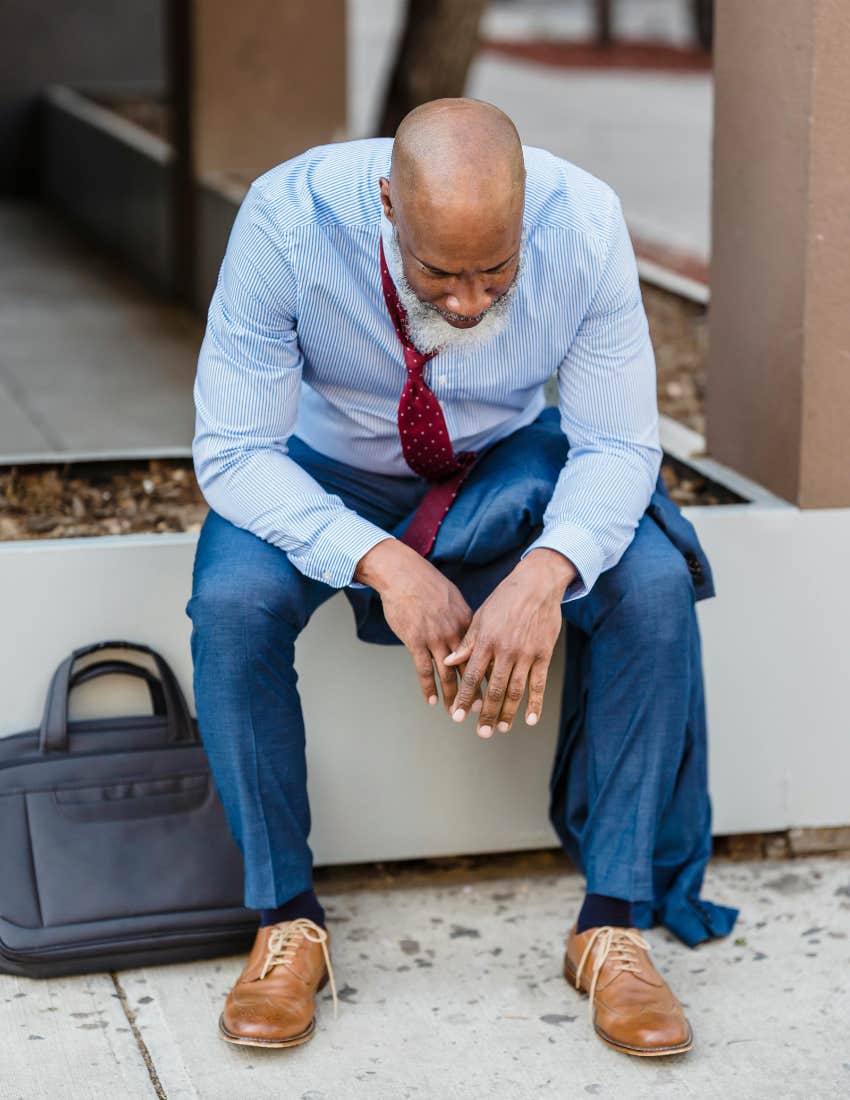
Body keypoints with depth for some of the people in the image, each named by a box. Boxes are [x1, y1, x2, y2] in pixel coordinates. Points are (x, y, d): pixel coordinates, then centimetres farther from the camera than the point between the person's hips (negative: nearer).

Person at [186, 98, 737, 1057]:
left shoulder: (585, 225, -27)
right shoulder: (284, 221, -31)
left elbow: (617, 446, -20)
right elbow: (233, 451, -26)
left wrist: (547, 572, -41)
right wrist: (383, 563, -41)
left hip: (512, 461, 1)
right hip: (328, 472, -1)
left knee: (653, 583, -26)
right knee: (232, 598, -31)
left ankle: (615, 921, -12)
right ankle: (285, 920, -12)